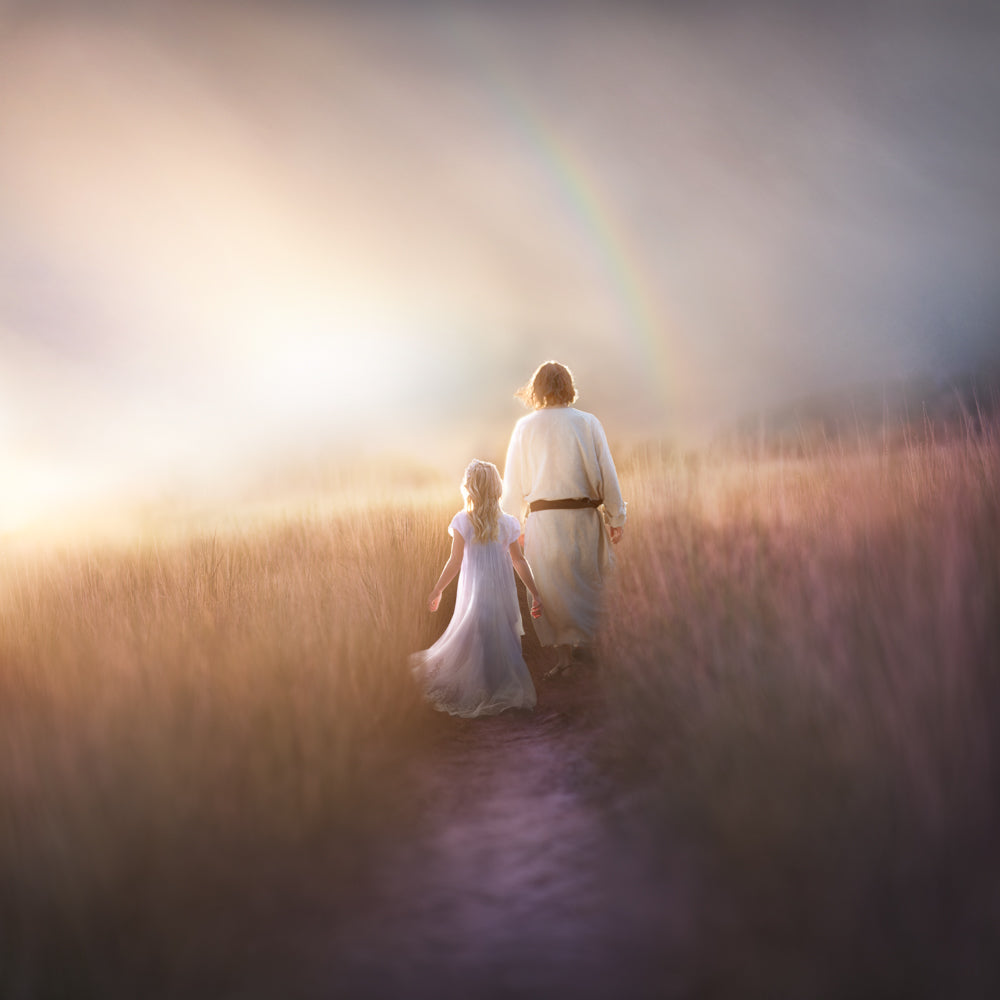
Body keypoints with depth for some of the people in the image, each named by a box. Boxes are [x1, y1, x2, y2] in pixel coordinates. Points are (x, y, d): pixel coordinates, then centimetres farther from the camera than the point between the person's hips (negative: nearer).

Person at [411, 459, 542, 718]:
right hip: (503, 592, 2)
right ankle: (507, 690, 12)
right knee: (502, 638, 10)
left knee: (472, 640, 8)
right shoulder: (506, 523, 0)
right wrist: (534, 593, 7)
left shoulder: (462, 521, -8)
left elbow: (455, 562, -7)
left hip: (474, 594, -2)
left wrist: (437, 590, 4)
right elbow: (519, 561, 1)